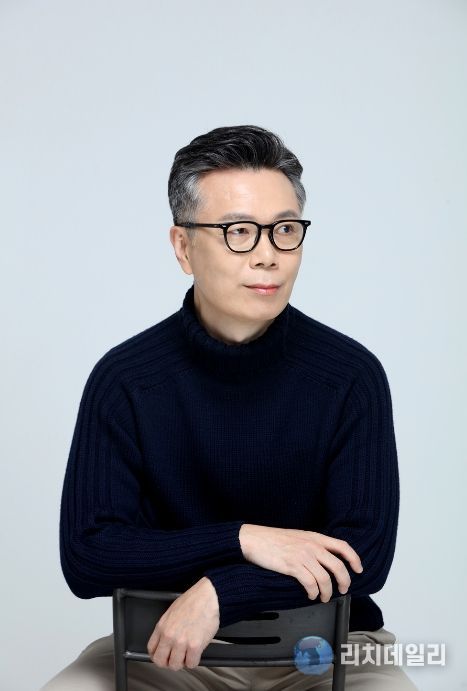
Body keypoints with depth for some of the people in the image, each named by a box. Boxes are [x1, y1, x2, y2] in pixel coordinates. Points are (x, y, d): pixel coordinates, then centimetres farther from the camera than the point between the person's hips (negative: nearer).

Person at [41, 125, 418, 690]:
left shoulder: (351, 375, -11)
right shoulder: (123, 379, -10)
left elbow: (365, 553, -15)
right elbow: (85, 558, -14)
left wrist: (220, 592, -27)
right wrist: (242, 539, -24)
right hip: (168, 643, 1)